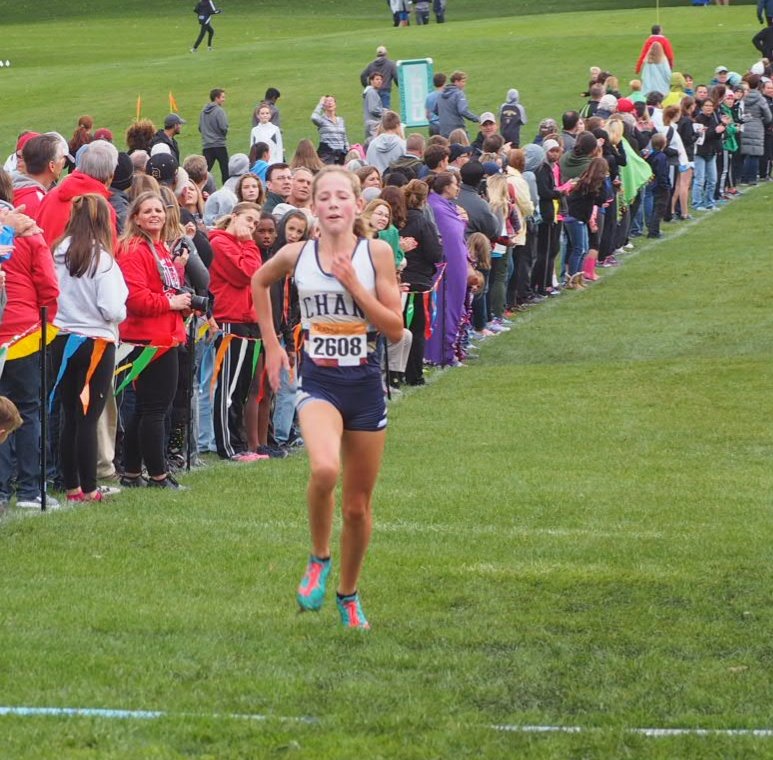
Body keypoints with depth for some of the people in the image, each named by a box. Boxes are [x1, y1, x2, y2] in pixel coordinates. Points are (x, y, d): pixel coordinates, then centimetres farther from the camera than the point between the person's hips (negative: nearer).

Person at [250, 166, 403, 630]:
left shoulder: (377, 253, -4)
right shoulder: (297, 256, -2)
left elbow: (396, 328, -5)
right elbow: (260, 282, 21)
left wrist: (354, 286, -16)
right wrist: (272, 344, 16)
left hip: (365, 383, 1)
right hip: (319, 383, -1)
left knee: (359, 504, 9)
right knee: (324, 469, -31)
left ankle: (349, 594, 32)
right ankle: (319, 559, -6)